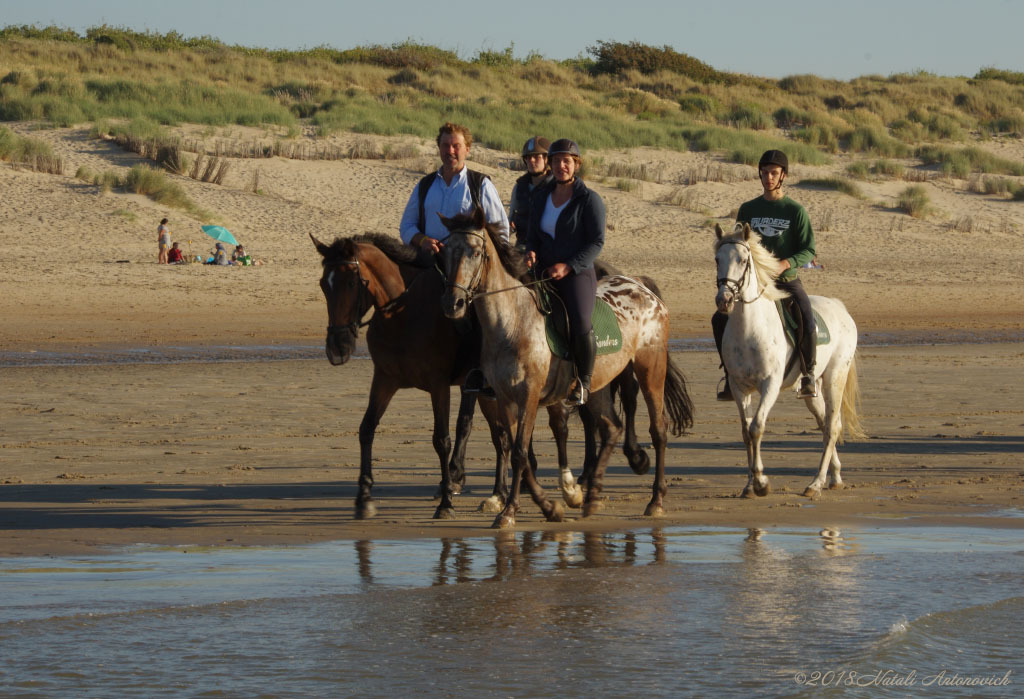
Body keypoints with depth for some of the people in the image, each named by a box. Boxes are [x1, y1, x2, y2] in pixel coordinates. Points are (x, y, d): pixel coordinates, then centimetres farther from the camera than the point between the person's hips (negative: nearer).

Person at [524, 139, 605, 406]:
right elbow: (533, 234, 20)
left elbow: (596, 242, -8)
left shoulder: (590, 200, -4)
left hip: (578, 273, -6)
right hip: (544, 273, 6)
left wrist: (568, 266, -18)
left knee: (581, 326, -28)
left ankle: (584, 381, -6)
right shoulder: (541, 196, 14)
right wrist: (531, 253, -4)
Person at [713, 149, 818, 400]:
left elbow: (808, 251, -4)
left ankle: (808, 375, -2)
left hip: (787, 282, -3)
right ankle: (732, 375, -2)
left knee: (807, 325, -27)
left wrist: (785, 263, -22)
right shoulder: (748, 209, 9)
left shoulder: (796, 211, -1)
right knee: (720, 319, -15)